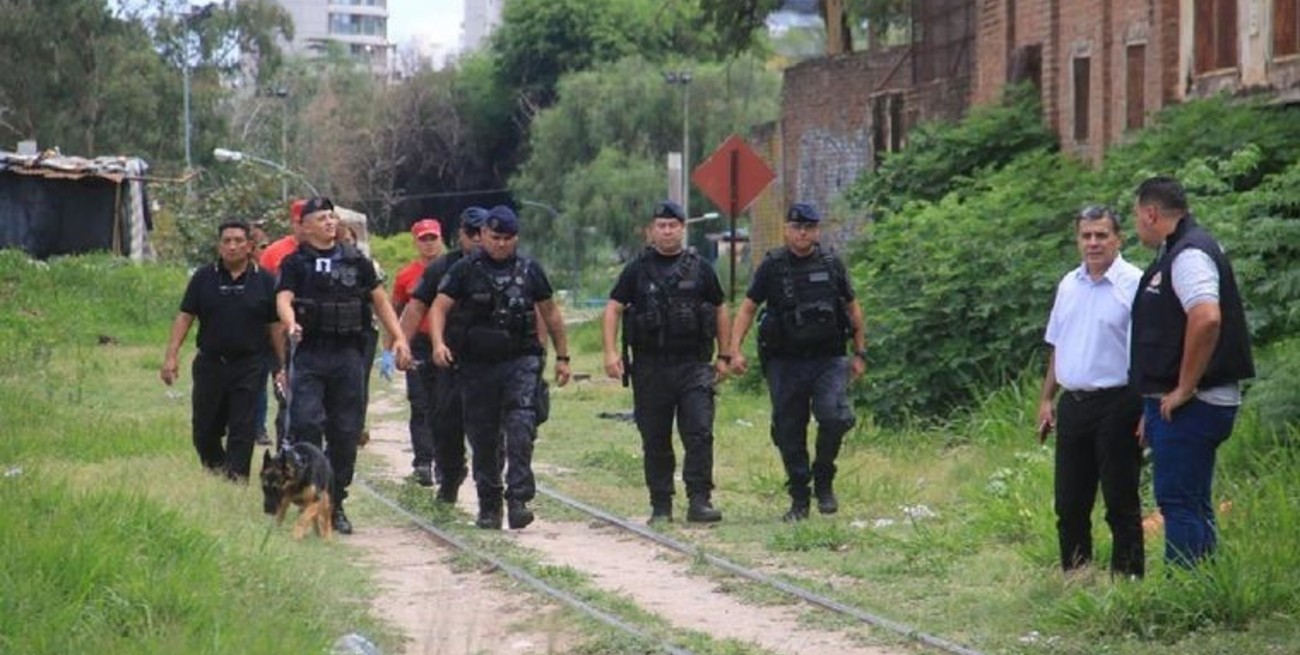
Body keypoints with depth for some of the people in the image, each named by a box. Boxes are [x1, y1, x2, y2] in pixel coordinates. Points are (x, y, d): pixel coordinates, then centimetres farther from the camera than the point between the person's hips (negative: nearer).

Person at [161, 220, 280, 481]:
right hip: (210, 363, 2)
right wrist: (171, 356, -5)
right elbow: (185, 317, 4)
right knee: (204, 430, 9)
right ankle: (216, 471, 30)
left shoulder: (264, 281, 3)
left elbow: (275, 326, 4)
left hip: (248, 366, -2)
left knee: (242, 430, -5)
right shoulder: (204, 278, 5)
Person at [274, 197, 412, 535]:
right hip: (309, 355, -3)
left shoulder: (356, 261, 14)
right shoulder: (295, 263, 5)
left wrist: (399, 338, 8)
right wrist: (291, 324, -31)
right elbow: (283, 299, -9)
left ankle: (335, 503, 14)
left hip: (348, 355, 3)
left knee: (346, 432, 4)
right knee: (307, 423, -18)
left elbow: (379, 300, 18)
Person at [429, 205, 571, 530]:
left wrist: (562, 357, 17)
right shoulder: (465, 270, 4)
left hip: (521, 361, 0)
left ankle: (518, 499, -20)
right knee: (483, 436, 6)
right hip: (478, 365, 0)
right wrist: (438, 343, -22)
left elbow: (550, 313, 18)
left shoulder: (529, 271, 9)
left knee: (520, 428, -17)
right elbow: (439, 308, -4)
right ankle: (488, 506, 16)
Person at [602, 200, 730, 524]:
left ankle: (699, 501, -11)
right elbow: (613, 309, 3)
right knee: (655, 442, 6)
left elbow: (720, 312, 15)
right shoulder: (637, 270, 5)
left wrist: (723, 356, 11)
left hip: (693, 366, 0)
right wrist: (611, 352, -9)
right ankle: (660, 506, 14)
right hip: (650, 367, 0)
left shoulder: (700, 269, 8)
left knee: (700, 433, -12)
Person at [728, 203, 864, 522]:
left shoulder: (832, 264, 5)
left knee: (834, 417, -19)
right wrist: (735, 349, -7)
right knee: (789, 433, 3)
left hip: (828, 359, 0)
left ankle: (824, 480, 4)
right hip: (785, 362, 0)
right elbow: (748, 307, 3)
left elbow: (852, 307, 14)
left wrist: (860, 353, 11)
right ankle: (799, 499, 15)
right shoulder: (772, 266, 1)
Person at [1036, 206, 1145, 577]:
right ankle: (1073, 576, 21)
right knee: (1070, 502, 12)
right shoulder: (1069, 285, 12)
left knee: (1120, 501, -1)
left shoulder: (1134, 285, -9)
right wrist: (1047, 399, 15)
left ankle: (1127, 575, 5)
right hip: (1073, 404, 7)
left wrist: (1148, 411, -17)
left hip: (1117, 404, -7)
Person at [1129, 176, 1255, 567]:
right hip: (1175, 404, 10)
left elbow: (1206, 318, -31)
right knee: (1192, 504, 14)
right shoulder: (1176, 253, 18)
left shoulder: (1189, 254, -15)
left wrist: (1184, 389, -23)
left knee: (1180, 502, -9)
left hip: (1191, 406, -10)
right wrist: (1153, 404, 24)